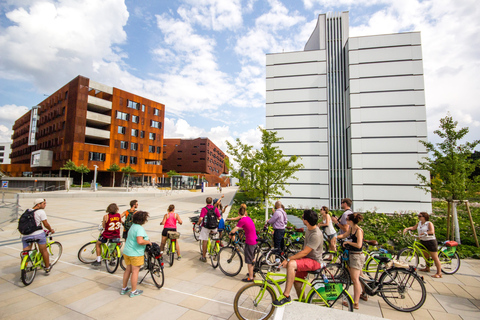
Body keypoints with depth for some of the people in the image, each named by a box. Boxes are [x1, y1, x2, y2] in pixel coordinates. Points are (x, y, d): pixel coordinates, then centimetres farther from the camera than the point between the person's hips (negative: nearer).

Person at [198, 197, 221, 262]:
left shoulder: (204, 209, -9)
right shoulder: (215, 208, 0)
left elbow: (201, 218, -19)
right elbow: (219, 217, -1)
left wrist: (199, 223, 1)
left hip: (206, 227, -2)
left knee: (205, 241, 7)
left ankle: (204, 257, 15)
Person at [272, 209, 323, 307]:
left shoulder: (316, 235, -26)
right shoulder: (309, 229, 5)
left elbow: (304, 252, -28)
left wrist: (288, 259, -28)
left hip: (314, 261, -10)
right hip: (306, 258, 10)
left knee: (291, 264, -33)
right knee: (297, 283, 12)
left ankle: (286, 296, -25)